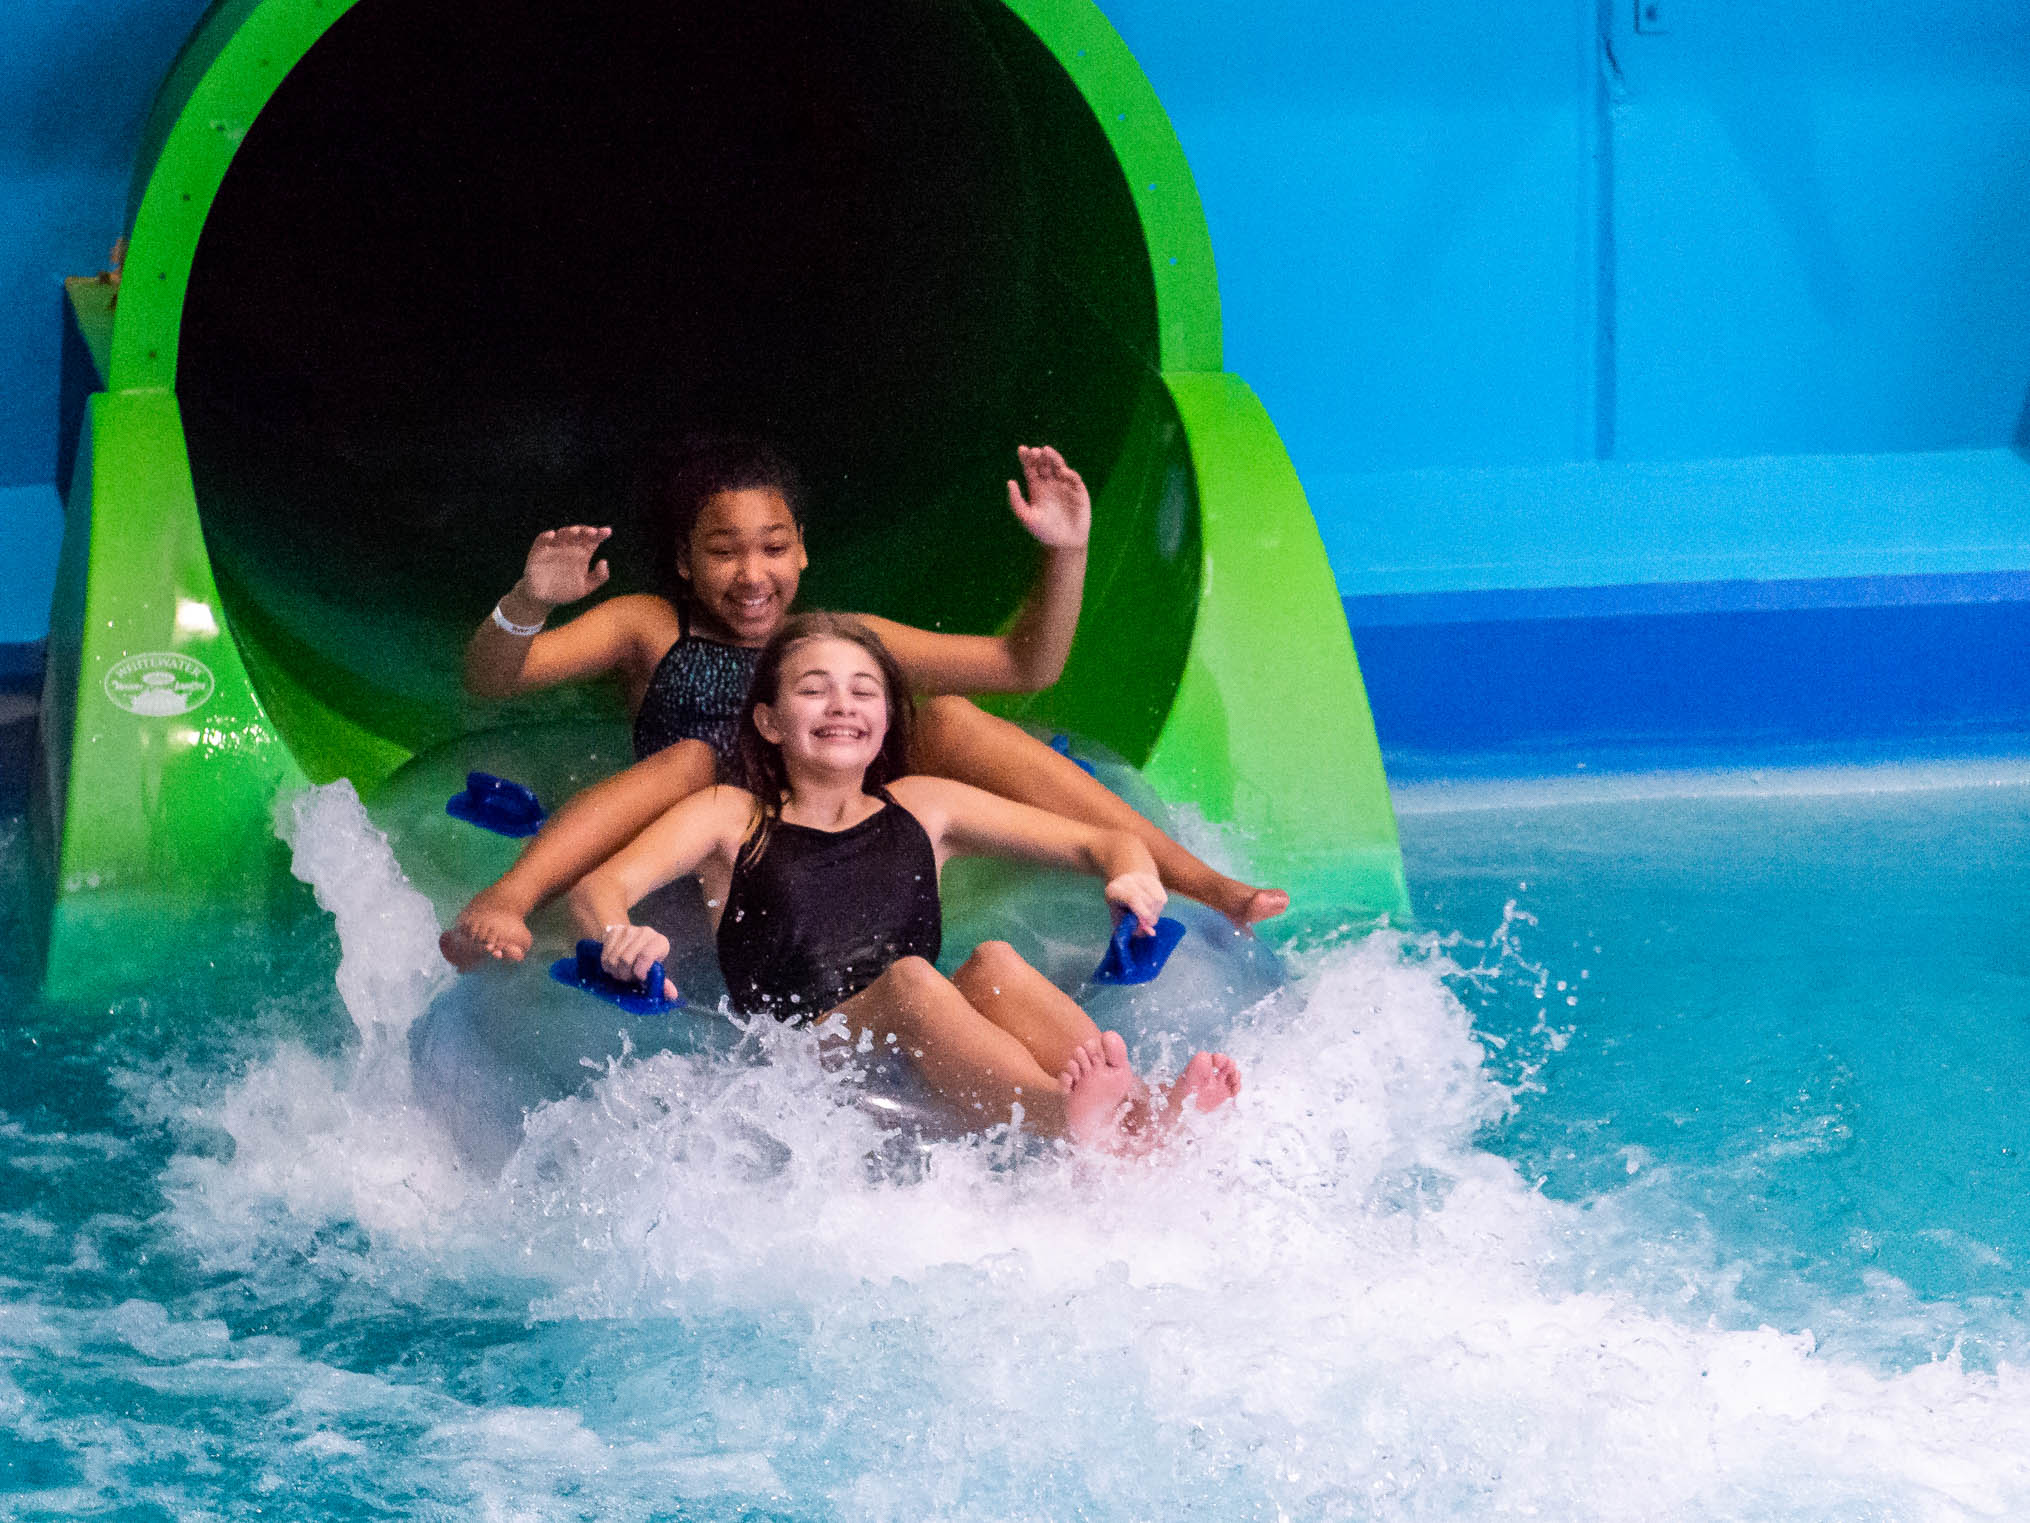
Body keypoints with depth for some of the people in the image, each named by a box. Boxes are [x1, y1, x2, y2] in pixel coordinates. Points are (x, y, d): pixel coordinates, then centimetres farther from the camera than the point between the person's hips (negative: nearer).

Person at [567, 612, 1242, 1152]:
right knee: (907, 980, -33)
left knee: (995, 964, -27)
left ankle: (1144, 1118, -55)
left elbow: (1099, 842, 26)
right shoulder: (730, 817, 23)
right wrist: (620, 937, -21)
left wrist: (1133, 875, -1)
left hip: (939, 1078, 3)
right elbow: (598, 888, 6)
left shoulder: (921, 809, 29)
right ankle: (1078, 1127, -64)